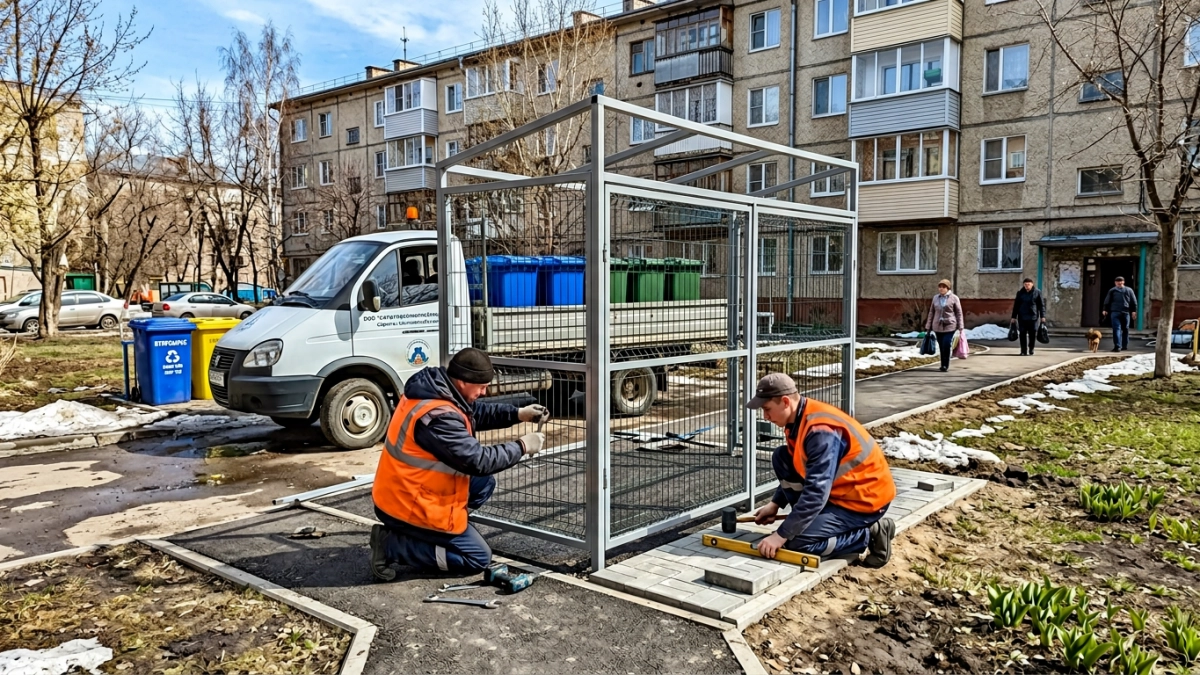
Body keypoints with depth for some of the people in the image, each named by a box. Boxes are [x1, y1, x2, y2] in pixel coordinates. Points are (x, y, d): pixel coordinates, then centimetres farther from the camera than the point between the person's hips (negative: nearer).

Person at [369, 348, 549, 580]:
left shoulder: (432, 389, 0)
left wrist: (519, 414, 0)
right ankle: (392, 545, -3)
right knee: (479, 558, 2)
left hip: (402, 494, 9)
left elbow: (476, 412, 12)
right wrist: (522, 447, -12)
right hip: (409, 507, -9)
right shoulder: (439, 416, -29)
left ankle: (431, 533, 10)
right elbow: (478, 461, -25)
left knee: (484, 483, 14)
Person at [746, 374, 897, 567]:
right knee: (781, 458, 2)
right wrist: (775, 504, 10)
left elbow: (817, 493, -32)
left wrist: (781, 535, -30)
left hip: (865, 498, -9)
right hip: (841, 488, 9)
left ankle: (870, 534, -3)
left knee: (797, 543, -17)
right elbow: (793, 468, 17)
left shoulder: (821, 431, -29)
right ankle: (810, 519, 6)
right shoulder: (799, 418, -1)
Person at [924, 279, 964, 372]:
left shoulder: (954, 298, -1)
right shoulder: (935, 298, 9)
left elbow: (959, 313, 0)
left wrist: (960, 327, -5)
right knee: (941, 347, 7)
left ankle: (946, 365, -2)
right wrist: (928, 326, 11)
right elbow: (931, 312, 13)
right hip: (938, 327, 4)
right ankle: (943, 365, 18)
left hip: (949, 326, -4)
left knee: (946, 346, -13)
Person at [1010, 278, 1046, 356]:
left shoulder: (1037, 292, 1)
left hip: (1033, 317, -1)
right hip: (1022, 317, 1)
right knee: (1023, 334, 0)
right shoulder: (1020, 293, 6)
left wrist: (1042, 316, -3)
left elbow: (1041, 305, 2)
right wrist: (1014, 317, 7)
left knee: (1032, 334, 2)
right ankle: (1023, 351, 7)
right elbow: (1016, 305, 9)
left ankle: (1031, 350, 11)